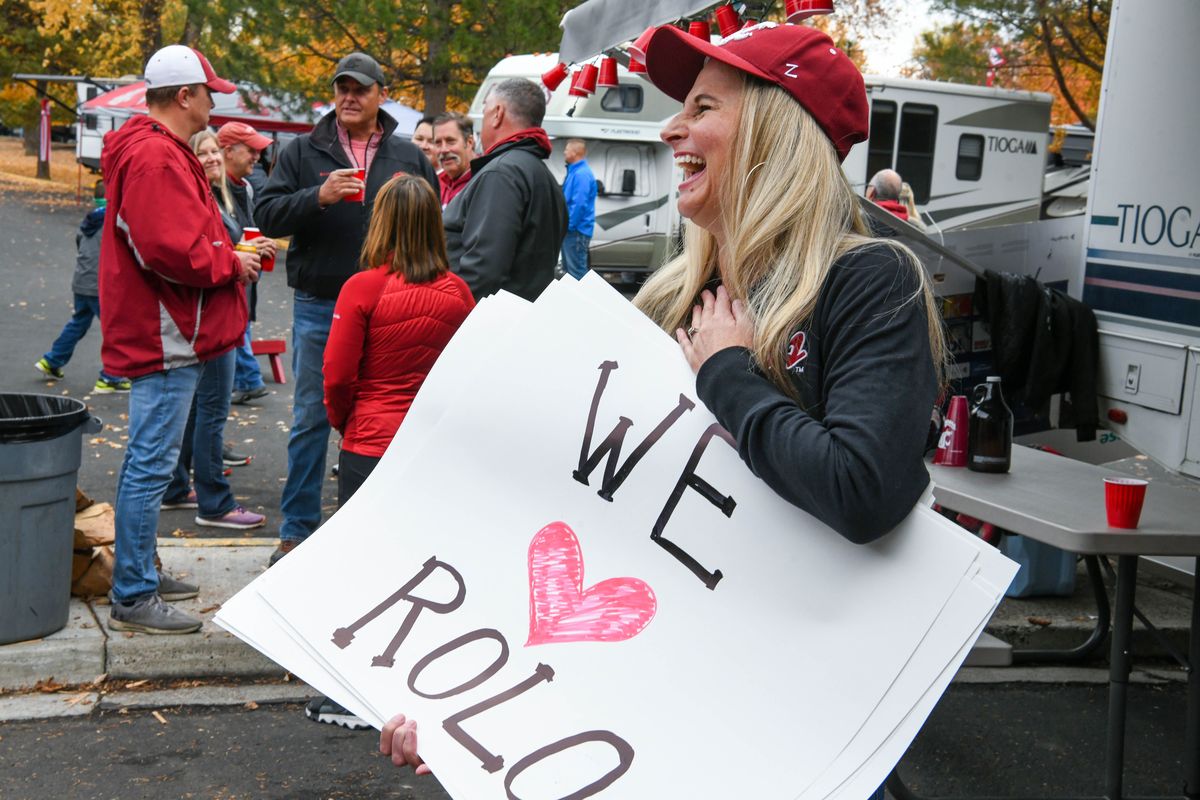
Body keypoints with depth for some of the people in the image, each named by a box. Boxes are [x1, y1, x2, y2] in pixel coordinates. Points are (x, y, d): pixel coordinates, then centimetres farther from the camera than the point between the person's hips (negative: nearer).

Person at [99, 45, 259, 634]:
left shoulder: (162, 153, 18)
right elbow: (171, 252, -26)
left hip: (170, 336, 12)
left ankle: (140, 574, 29)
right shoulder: (156, 158, -17)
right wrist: (232, 264, -11)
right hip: (165, 338, -12)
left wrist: (229, 253, 9)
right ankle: (133, 599, -1)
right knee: (151, 464, -7)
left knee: (148, 461, 18)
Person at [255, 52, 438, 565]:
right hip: (319, 306, -1)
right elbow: (267, 214, -3)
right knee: (311, 419, 5)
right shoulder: (303, 151, 5)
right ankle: (297, 531, 15)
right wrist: (318, 197, -19)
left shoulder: (408, 157, 10)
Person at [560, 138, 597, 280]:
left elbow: (579, 204, -25)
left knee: (576, 270, -8)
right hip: (571, 229, 11)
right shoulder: (574, 171, 16)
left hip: (576, 230, -11)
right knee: (568, 268, 17)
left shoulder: (581, 174, -18)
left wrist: (569, 226, -20)